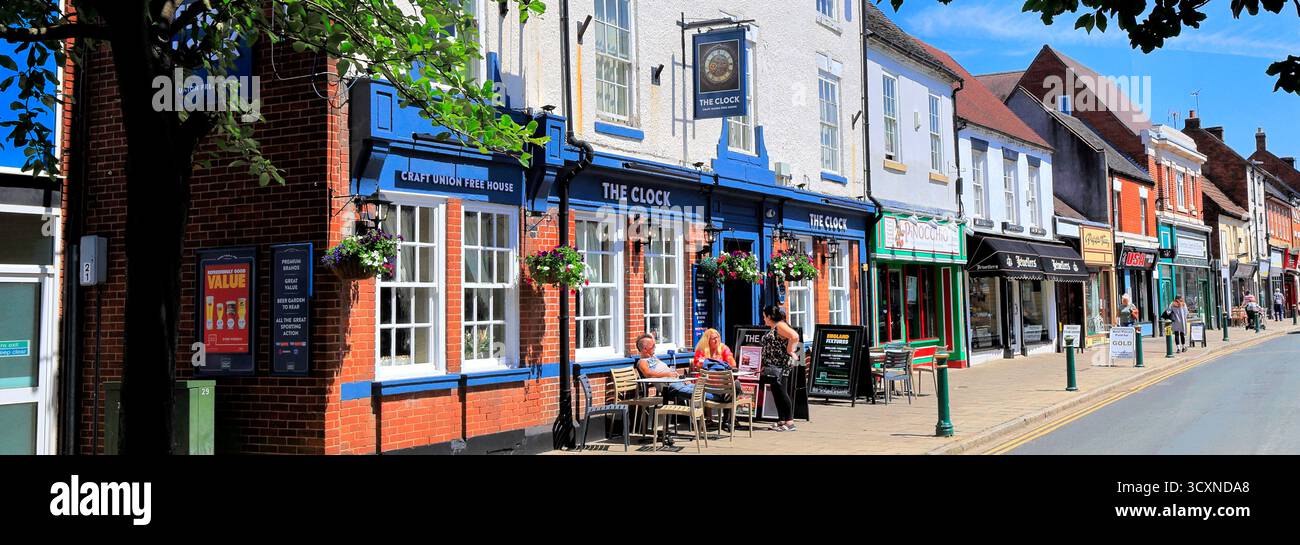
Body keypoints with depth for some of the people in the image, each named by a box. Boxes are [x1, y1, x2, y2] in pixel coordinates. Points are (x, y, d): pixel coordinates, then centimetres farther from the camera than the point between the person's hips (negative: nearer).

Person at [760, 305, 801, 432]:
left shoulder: (780, 326, -13)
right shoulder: (772, 328, 18)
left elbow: (795, 337, -26)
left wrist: (789, 351, -17)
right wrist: (764, 364, 23)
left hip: (780, 366, -10)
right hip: (772, 366, 10)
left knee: (780, 392, -9)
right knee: (776, 393, 11)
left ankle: (789, 422, -6)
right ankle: (782, 420, 17)